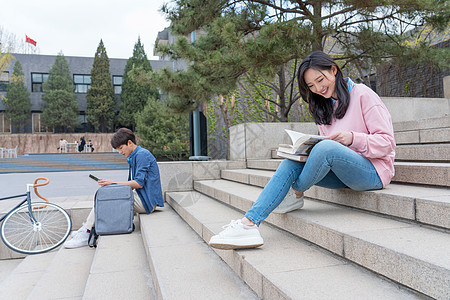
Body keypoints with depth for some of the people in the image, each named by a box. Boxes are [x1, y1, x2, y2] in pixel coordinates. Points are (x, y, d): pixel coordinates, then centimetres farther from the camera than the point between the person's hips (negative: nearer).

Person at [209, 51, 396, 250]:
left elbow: (387, 142, -7)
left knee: (326, 148, -36)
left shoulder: (363, 95, -4)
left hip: (373, 171, -6)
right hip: (340, 173, 7)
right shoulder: (324, 108, 16)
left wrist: (353, 138, -24)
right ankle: (249, 223, -28)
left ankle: (295, 193, -7)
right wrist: (306, 149, -6)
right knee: (292, 164, -18)